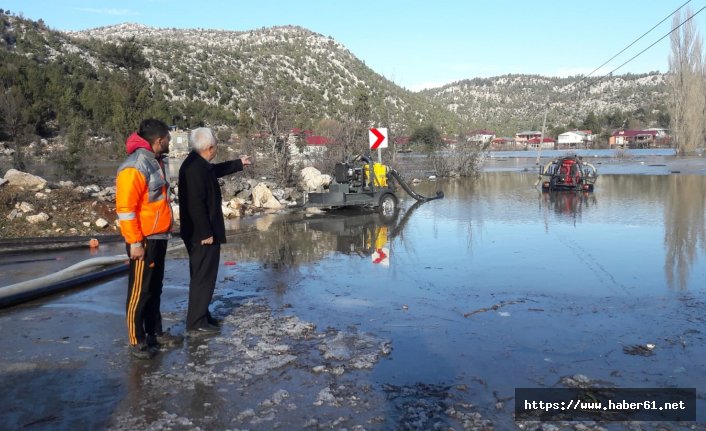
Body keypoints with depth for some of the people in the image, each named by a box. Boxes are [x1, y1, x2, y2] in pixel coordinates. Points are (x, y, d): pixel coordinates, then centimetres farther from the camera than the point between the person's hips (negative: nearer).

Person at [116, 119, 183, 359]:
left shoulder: (155, 163, 14)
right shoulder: (135, 167, -17)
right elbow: (125, 208, -20)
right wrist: (135, 242, -21)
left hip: (158, 238, 9)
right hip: (143, 241, -9)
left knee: (155, 289, 17)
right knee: (139, 291, 0)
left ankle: (155, 333, 28)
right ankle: (136, 341, 10)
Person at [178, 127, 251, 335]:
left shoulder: (199, 164, 10)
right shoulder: (195, 168, -23)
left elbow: (215, 170, 32)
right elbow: (196, 204, -27)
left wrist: (239, 163, 43)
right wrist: (206, 233, -23)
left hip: (199, 232, 11)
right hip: (201, 233, -11)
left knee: (202, 276, 19)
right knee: (203, 277, -4)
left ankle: (201, 316, 30)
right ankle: (196, 323, 3)